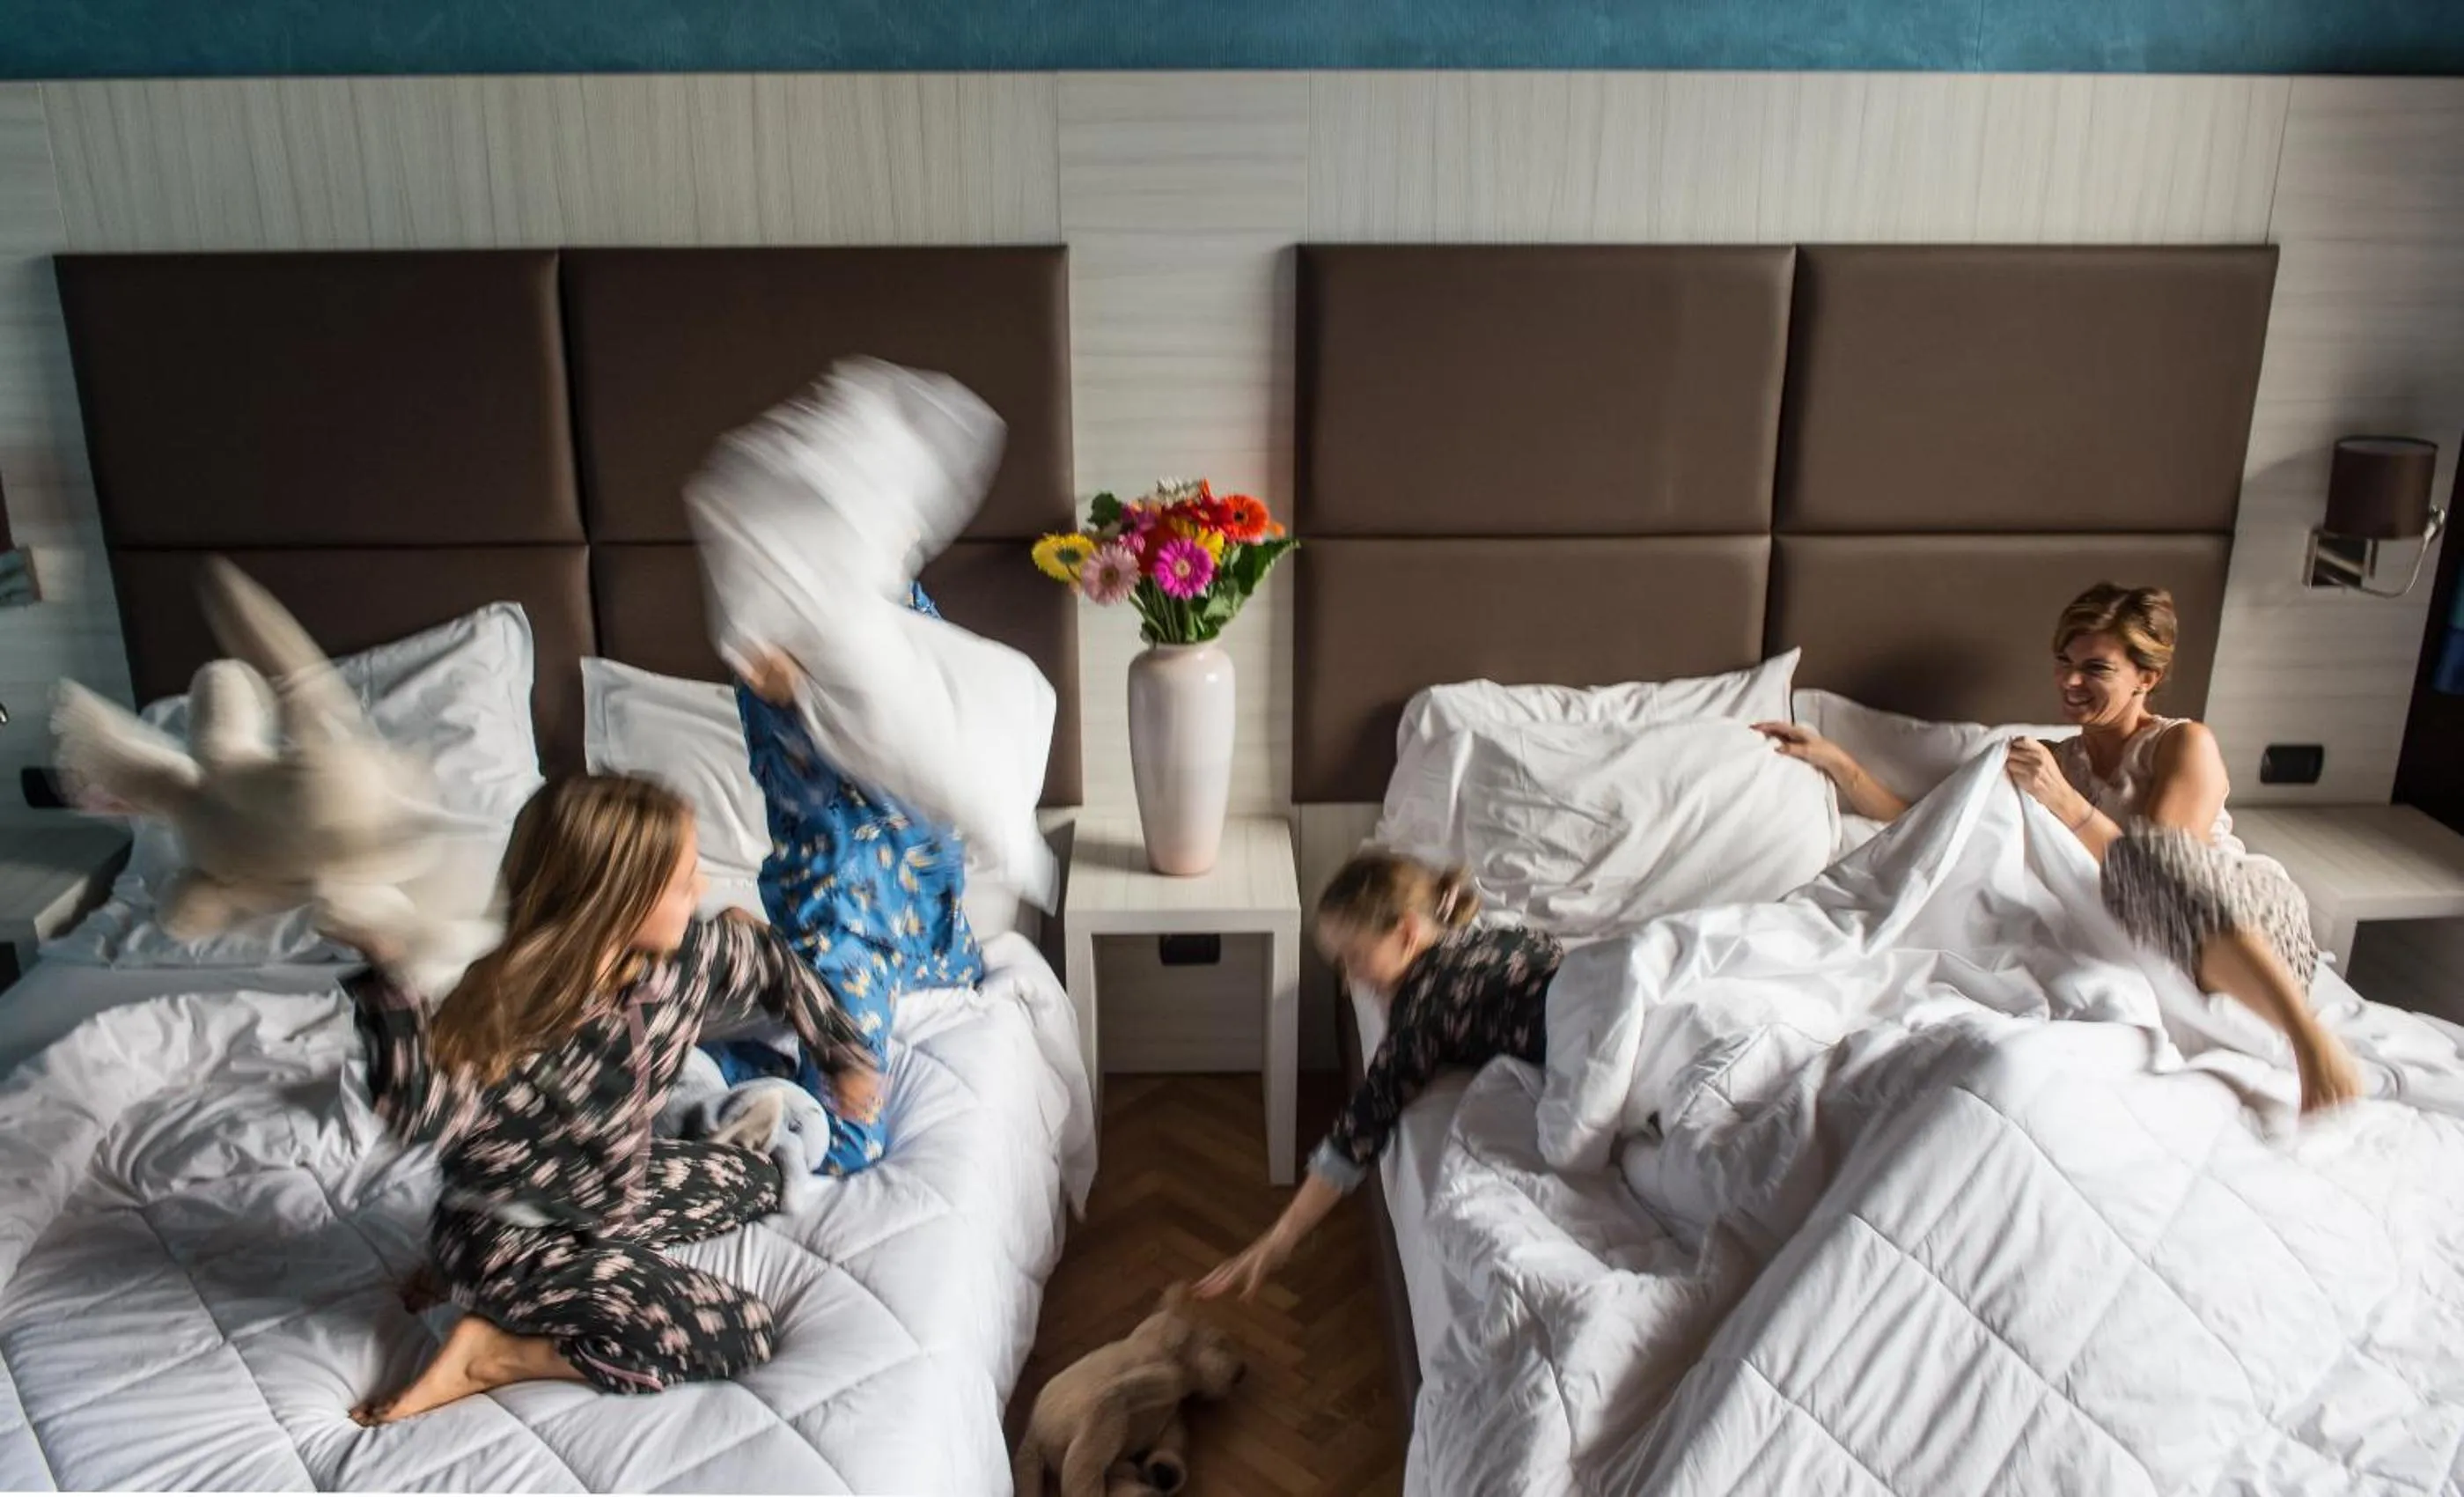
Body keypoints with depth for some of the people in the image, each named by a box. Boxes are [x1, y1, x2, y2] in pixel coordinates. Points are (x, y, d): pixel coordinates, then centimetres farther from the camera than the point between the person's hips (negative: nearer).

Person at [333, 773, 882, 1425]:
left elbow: (771, 963, 4)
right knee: (737, 1332, -17)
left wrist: (847, 1057, 12)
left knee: (756, 1182, 21)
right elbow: (422, 1112, -45)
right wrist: (386, 979, -52)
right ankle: (496, 1352, -5)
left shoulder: (684, 956, -14)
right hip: (509, 1233, -8)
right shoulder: (511, 1014, -31)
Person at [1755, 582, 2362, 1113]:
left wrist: (2067, 805, -23)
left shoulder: (2185, 745, 4)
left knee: (2154, 857, -37)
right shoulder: (2053, 763, 19)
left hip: (2252, 926, -3)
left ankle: (2312, 1038, -48)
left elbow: (2161, 872, -12)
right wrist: (1835, 761, 7)